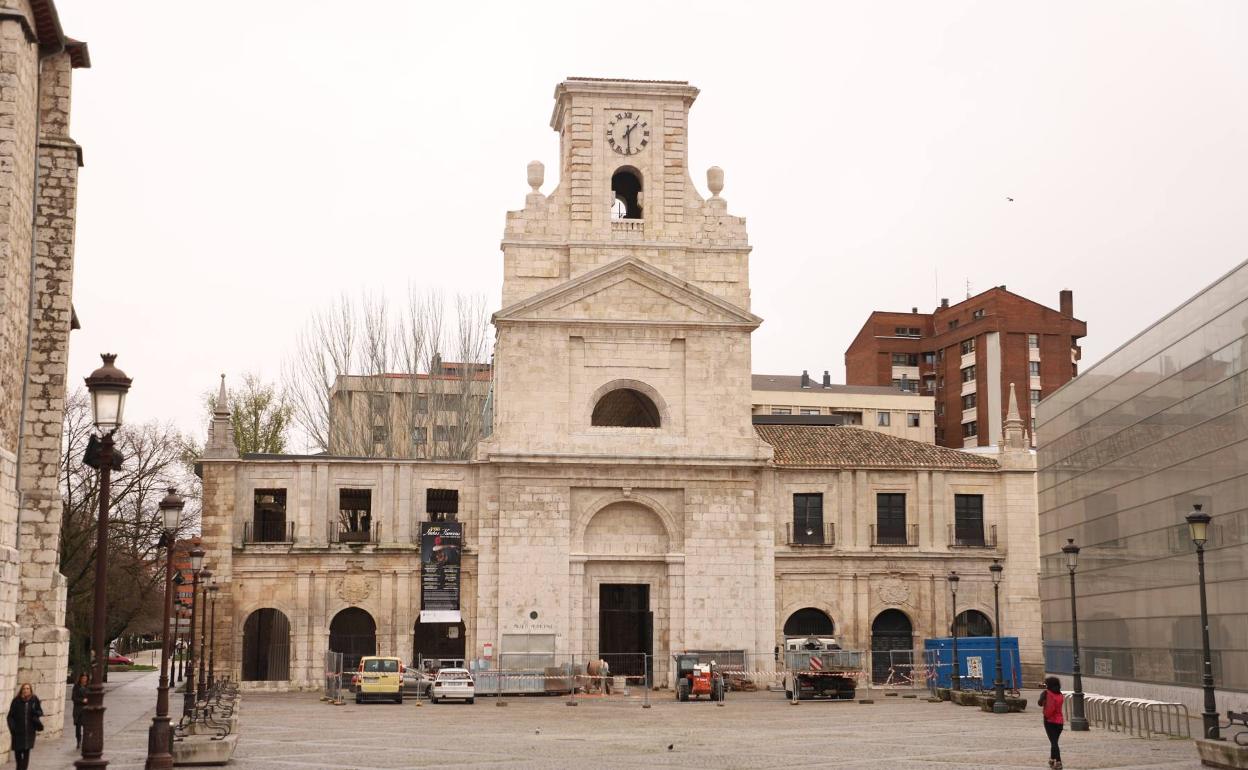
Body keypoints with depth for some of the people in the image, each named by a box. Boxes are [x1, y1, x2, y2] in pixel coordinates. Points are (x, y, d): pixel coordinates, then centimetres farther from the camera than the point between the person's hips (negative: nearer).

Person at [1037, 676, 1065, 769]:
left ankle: (1058, 762, -19)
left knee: (1054, 742, -7)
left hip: (1050, 721, -5)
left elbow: (1040, 703, -12)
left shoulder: (1047, 693, -8)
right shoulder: (1060, 695, 7)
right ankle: (1052, 760, 32)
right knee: (1054, 741, 20)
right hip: (1059, 721, 5)